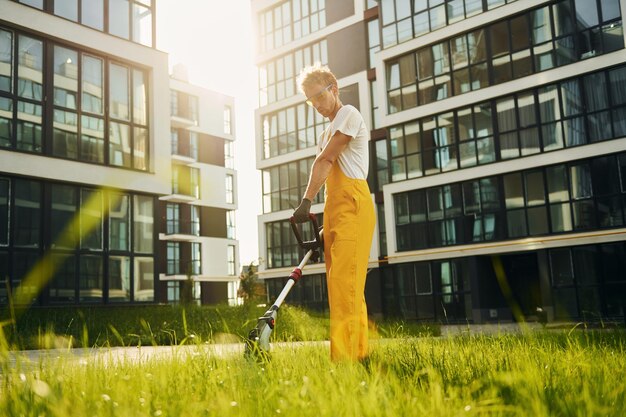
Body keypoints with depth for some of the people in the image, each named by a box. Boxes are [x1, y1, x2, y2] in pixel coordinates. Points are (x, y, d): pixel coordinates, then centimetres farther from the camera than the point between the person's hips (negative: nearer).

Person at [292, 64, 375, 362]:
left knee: (343, 280, -17)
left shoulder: (349, 114, 2)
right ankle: (358, 352, 8)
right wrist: (326, 225, 16)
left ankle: (344, 357, -21)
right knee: (342, 283, 5)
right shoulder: (328, 132, 28)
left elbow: (323, 161, -7)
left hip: (352, 205, -9)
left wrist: (306, 201, -11)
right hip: (335, 209, 9)